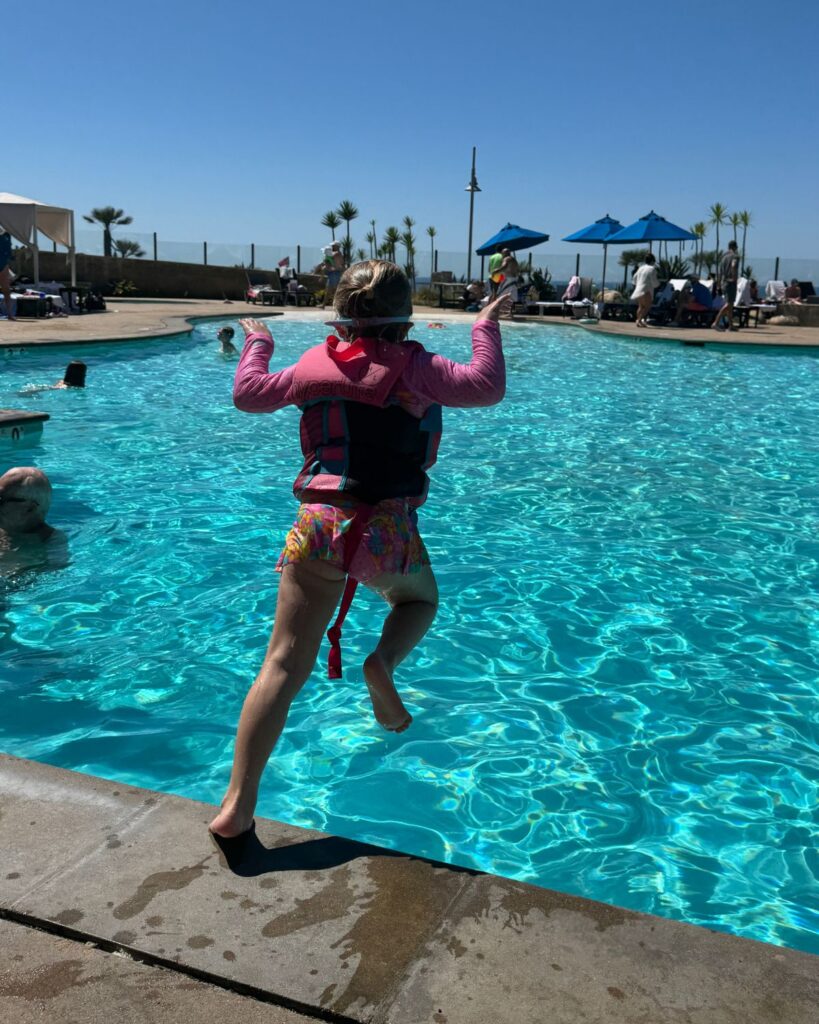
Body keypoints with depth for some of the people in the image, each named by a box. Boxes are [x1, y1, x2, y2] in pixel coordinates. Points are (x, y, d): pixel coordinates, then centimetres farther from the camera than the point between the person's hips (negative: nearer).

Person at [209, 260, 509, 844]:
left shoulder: (317, 363, 9)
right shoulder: (416, 367, 1)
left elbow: (250, 395, 19)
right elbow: (487, 387, -6)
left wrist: (257, 346, 37)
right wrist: (486, 327, 9)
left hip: (320, 523, 2)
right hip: (391, 529, -1)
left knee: (283, 668, 1)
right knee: (420, 598, 32)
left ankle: (237, 807, -3)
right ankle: (384, 661, 0)